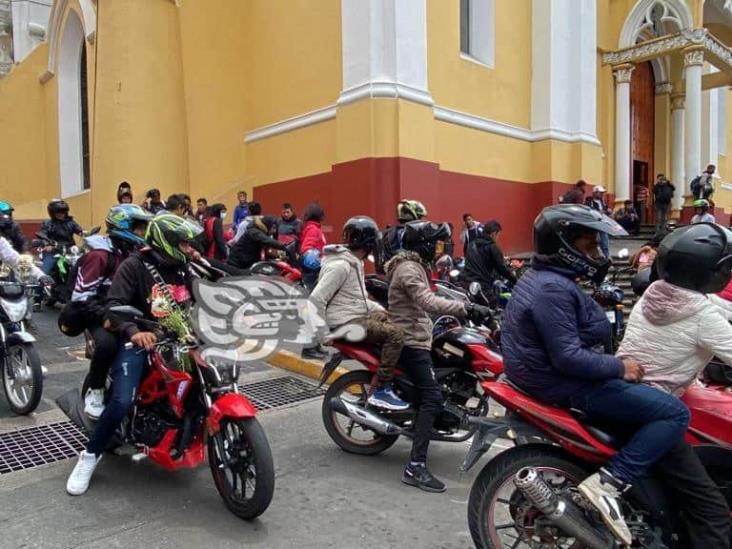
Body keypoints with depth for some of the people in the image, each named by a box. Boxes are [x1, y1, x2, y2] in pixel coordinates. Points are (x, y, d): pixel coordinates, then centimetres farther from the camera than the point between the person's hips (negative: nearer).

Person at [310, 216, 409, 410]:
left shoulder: (354, 262, 13)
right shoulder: (341, 265, -19)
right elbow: (316, 299, -25)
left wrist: (382, 309, 13)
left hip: (357, 315, 11)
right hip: (345, 323, -11)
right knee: (395, 334, -20)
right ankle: (381, 391, -16)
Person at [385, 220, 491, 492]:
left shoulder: (416, 265, 16)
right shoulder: (408, 269, -18)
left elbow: (426, 300, 21)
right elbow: (429, 302, -32)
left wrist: (464, 309, 18)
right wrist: (467, 308, -36)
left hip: (416, 338, 11)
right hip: (411, 342, -11)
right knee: (432, 396, -18)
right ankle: (416, 466, -21)